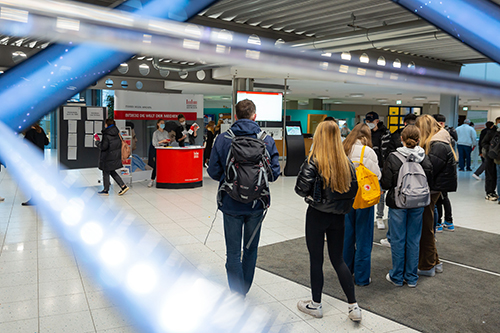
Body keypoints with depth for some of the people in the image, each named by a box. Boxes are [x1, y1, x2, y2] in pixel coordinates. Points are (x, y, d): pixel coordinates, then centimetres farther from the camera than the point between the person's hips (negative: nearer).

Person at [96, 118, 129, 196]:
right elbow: (120, 143, 11)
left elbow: (104, 147, -20)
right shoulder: (116, 132, 4)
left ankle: (106, 190, 18)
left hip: (108, 157, -8)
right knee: (112, 172, 19)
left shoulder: (106, 134, -19)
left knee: (106, 173, 7)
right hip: (116, 156, 8)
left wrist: (97, 143, -3)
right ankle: (123, 186, 12)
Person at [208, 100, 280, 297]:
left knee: (233, 252, 8)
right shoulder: (267, 140, -7)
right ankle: (244, 290, 33)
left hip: (231, 204, -1)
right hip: (256, 205, 2)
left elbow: (213, 171, -6)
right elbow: (274, 173, -6)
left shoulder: (223, 139, -9)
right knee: (251, 250, 19)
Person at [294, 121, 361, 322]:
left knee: (316, 259, 9)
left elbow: (301, 188, -18)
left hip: (317, 215, -5)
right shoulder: (346, 162, 1)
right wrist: (340, 202, 13)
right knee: (338, 259, 15)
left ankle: (315, 305, 24)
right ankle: (353, 306, 17)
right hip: (338, 216, 5)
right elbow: (353, 189, 3)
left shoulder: (314, 162, -15)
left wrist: (311, 194, 2)